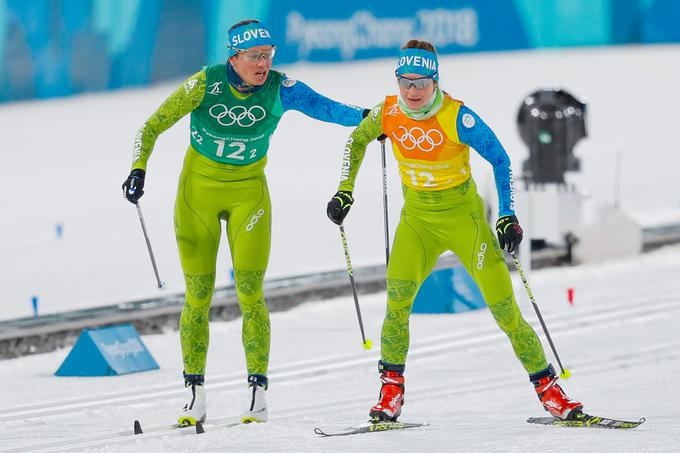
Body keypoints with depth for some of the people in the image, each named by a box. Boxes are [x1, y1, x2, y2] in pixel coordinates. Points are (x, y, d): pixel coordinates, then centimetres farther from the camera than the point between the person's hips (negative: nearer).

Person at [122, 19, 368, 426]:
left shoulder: (279, 88, -13)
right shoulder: (205, 84, -16)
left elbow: (320, 105, -29)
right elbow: (154, 126, -8)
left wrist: (361, 116, -45)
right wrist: (139, 168, -19)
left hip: (248, 193, 0)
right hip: (198, 190, 0)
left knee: (250, 292, -8)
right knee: (198, 294, 2)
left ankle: (258, 393, -4)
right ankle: (195, 396, 9)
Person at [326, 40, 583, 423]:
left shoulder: (457, 117, -20)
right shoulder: (388, 114, -9)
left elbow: (500, 159, -12)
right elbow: (357, 140, 13)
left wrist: (508, 216, -18)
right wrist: (345, 190, 7)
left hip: (463, 214, -3)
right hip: (418, 216, 3)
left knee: (502, 301, -7)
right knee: (398, 293, -18)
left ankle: (547, 388, 3)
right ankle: (391, 390, -6)